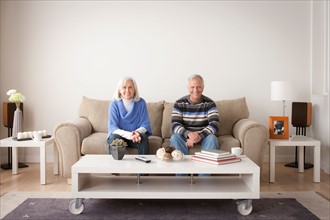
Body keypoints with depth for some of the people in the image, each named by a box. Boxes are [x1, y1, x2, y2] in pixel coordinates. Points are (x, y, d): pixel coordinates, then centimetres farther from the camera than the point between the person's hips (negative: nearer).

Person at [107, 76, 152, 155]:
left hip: (136, 136, 1)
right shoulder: (114, 104, -7)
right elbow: (112, 126, -13)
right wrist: (128, 134, -32)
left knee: (143, 138, -29)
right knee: (114, 138, -31)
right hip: (120, 134, 0)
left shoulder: (141, 102, -5)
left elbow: (145, 124, -5)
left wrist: (137, 132, -30)